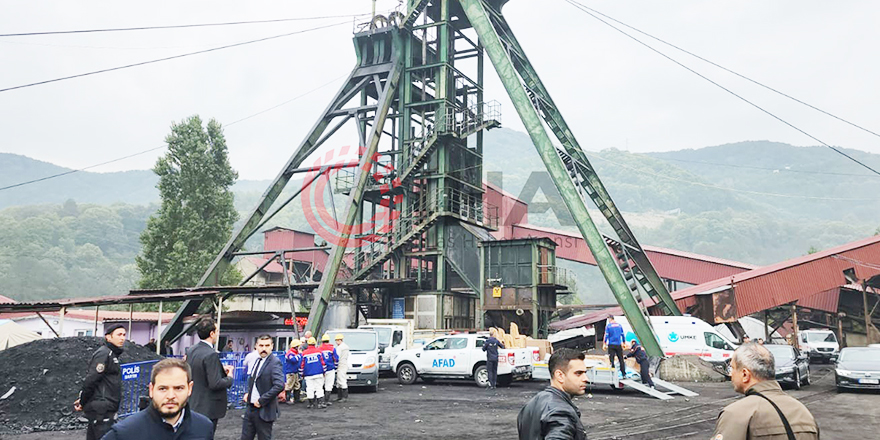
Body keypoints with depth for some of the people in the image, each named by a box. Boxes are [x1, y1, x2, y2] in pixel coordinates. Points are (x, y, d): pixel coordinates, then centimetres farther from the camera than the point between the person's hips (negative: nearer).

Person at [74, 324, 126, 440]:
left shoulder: (112, 354, 18)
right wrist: (83, 403, -8)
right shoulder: (103, 354, -13)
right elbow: (90, 380, -18)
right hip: (101, 410, -10)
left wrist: (83, 401, 15)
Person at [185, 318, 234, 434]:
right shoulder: (211, 355, -23)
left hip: (193, 405, 8)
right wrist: (229, 378, -6)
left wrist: (221, 369, 11)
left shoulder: (190, 350, 4)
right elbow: (215, 384, -25)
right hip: (208, 408, -8)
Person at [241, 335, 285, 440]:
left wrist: (261, 401, -20)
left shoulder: (274, 363, -15)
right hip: (250, 407, 8)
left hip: (264, 411, -8)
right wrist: (247, 393, 8)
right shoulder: (258, 361, 10)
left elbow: (279, 385, -26)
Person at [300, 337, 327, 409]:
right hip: (318, 373, 0)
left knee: (310, 389, 6)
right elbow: (323, 362, 3)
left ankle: (311, 404, 9)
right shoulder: (319, 351, 1)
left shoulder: (304, 353, 0)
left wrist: (302, 373, 15)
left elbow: (301, 365, 4)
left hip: (308, 375, 0)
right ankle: (320, 403, -1)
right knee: (319, 388, 3)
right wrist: (323, 371, 13)